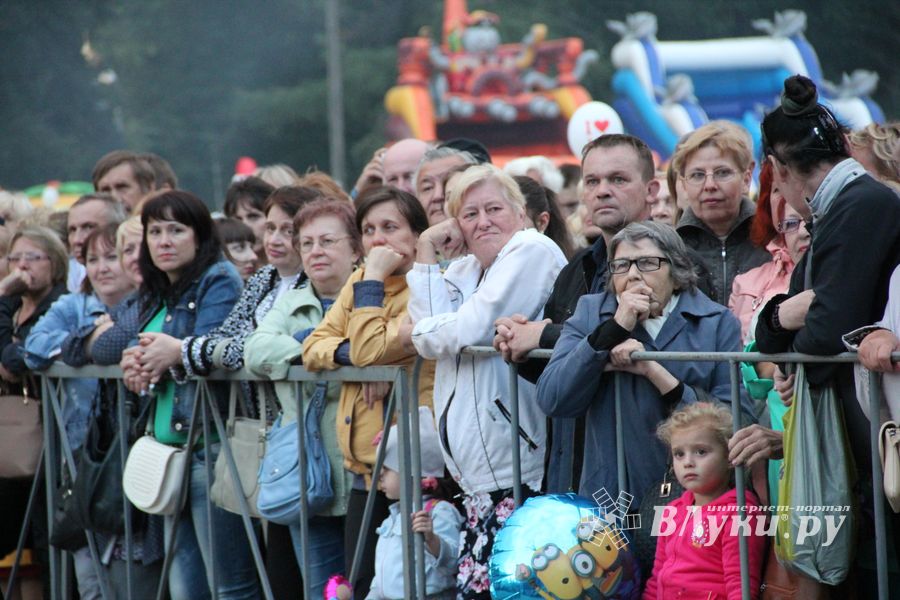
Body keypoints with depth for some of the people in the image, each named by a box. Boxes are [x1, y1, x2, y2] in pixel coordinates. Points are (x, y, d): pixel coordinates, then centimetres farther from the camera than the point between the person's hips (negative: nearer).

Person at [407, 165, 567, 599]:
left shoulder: (533, 250, -6)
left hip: (522, 469, -8)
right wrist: (426, 256, 4)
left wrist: (424, 329, 6)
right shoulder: (463, 271, 19)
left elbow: (472, 329, -14)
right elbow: (431, 343, 3)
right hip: (478, 474, 8)